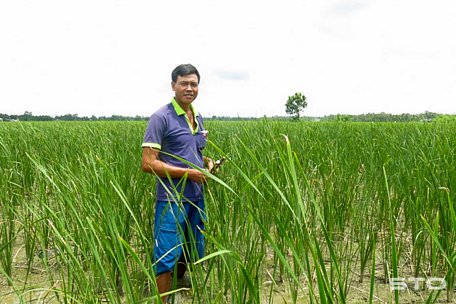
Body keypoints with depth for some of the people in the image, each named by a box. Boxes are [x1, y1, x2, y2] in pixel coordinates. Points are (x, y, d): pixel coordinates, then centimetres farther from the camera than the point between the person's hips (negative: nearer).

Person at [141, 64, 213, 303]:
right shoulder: (161, 118, -12)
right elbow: (148, 164, -17)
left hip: (197, 198, 8)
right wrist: (187, 172, -20)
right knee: (166, 258, 0)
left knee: (192, 254, 20)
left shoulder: (198, 118, 11)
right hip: (172, 200, -7)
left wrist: (208, 163, 2)